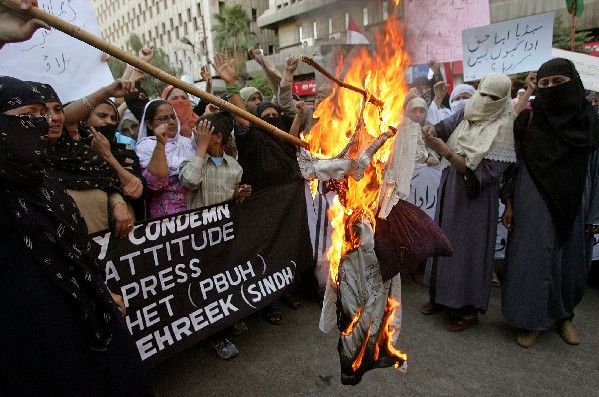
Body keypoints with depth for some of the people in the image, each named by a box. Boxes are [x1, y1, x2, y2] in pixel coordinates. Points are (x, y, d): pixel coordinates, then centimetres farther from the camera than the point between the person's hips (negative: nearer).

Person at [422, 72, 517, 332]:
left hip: (475, 198, -6)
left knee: (467, 247, 2)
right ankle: (442, 295, 32)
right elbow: (446, 126, -10)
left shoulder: (503, 127, -13)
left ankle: (468, 308, 19)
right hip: (449, 191, 6)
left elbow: (481, 171, -20)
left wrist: (444, 150, -27)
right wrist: (431, 131, -33)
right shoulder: (468, 113, 4)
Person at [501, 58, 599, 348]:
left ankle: (564, 315, 35)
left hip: (572, 205, 2)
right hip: (534, 205, -1)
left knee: (570, 261, 13)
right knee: (533, 260, 2)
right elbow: (516, 163, 1)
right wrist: (510, 202, -2)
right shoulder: (527, 120, -2)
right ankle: (531, 320, 18)